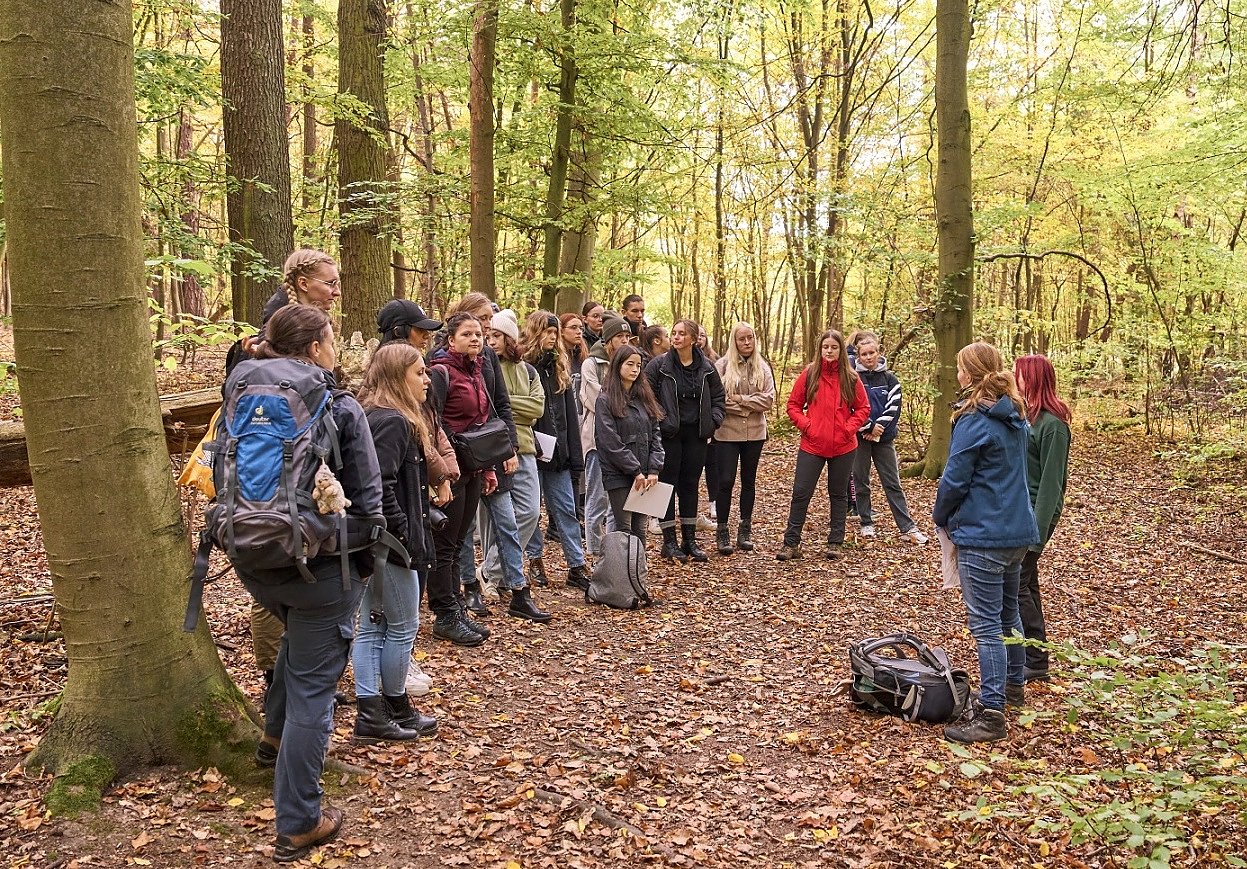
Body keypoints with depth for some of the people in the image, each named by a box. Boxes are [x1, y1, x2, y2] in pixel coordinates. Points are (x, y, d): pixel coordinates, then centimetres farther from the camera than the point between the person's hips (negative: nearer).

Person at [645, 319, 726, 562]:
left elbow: (718, 398, 14)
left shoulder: (706, 368, 5)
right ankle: (669, 542, 9)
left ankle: (690, 540, 20)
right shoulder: (658, 365, -6)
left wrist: (713, 421, 1)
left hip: (695, 434, 4)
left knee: (690, 485, 11)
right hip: (669, 434, -3)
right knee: (668, 484, 1)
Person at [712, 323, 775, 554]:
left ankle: (745, 531, 22)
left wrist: (741, 399, -13)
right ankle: (722, 532, 5)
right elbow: (717, 398, -12)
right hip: (727, 432, -3)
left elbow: (769, 399, -4)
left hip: (755, 432, 4)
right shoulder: (722, 365, -4)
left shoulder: (763, 368, 6)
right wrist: (750, 405, -10)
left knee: (749, 481, 12)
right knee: (726, 481, -5)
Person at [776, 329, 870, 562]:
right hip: (812, 445, -1)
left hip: (843, 447, 1)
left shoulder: (850, 378, 0)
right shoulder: (809, 374, -1)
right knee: (800, 493, -1)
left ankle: (835, 543, 21)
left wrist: (850, 428, -8)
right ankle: (791, 543, 6)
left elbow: (863, 408, 6)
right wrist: (806, 425, -9)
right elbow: (793, 405, 3)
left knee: (839, 494, 11)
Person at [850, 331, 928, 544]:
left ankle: (907, 528, 0)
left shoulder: (889, 379, 5)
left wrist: (879, 428, -12)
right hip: (859, 438, -1)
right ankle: (866, 524, 18)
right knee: (860, 482, 6)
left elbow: (894, 407, -2)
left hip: (884, 437, 1)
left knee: (893, 483, 2)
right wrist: (869, 427, -13)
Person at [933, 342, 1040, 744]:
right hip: (1018, 530, 9)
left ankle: (990, 714, -3)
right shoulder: (1015, 417, 9)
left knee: (985, 624, -6)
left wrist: (942, 517, 3)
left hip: (983, 535, -9)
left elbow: (954, 480, -15)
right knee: (1007, 613, 23)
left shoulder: (974, 420, -18)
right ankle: (1012, 685, 39)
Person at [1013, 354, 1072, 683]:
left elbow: (1051, 480, -17)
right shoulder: (1023, 414, 11)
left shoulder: (1052, 423, -15)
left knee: (1015, 583, -8)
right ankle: (1032, 657, 24)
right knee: (1025, 584, 14)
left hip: (1034, 512, -9)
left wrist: (1038, 529, -20)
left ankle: (1035, 661, 1)